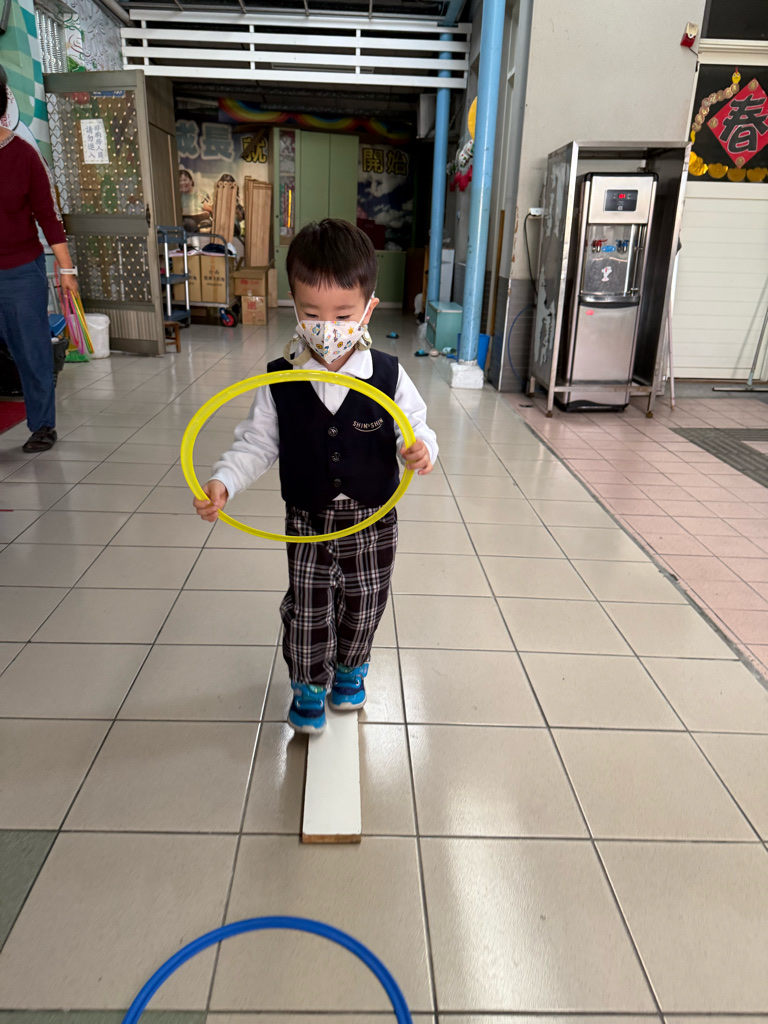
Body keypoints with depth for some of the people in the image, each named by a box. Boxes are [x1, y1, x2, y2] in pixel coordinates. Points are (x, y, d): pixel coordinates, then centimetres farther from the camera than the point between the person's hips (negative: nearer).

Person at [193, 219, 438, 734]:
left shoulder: (389, 376, -13)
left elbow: (416, 429, -6)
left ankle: (351, 668, 47)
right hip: (307, 522, 0)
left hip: (372, 523, 0)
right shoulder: (280, 382, -11)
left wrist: (420, 450, -29)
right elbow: (257, 443, -5)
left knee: (363, 607, 18)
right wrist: (223, 484, -19)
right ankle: (309, 684, 36)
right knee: (306, 610, 11)